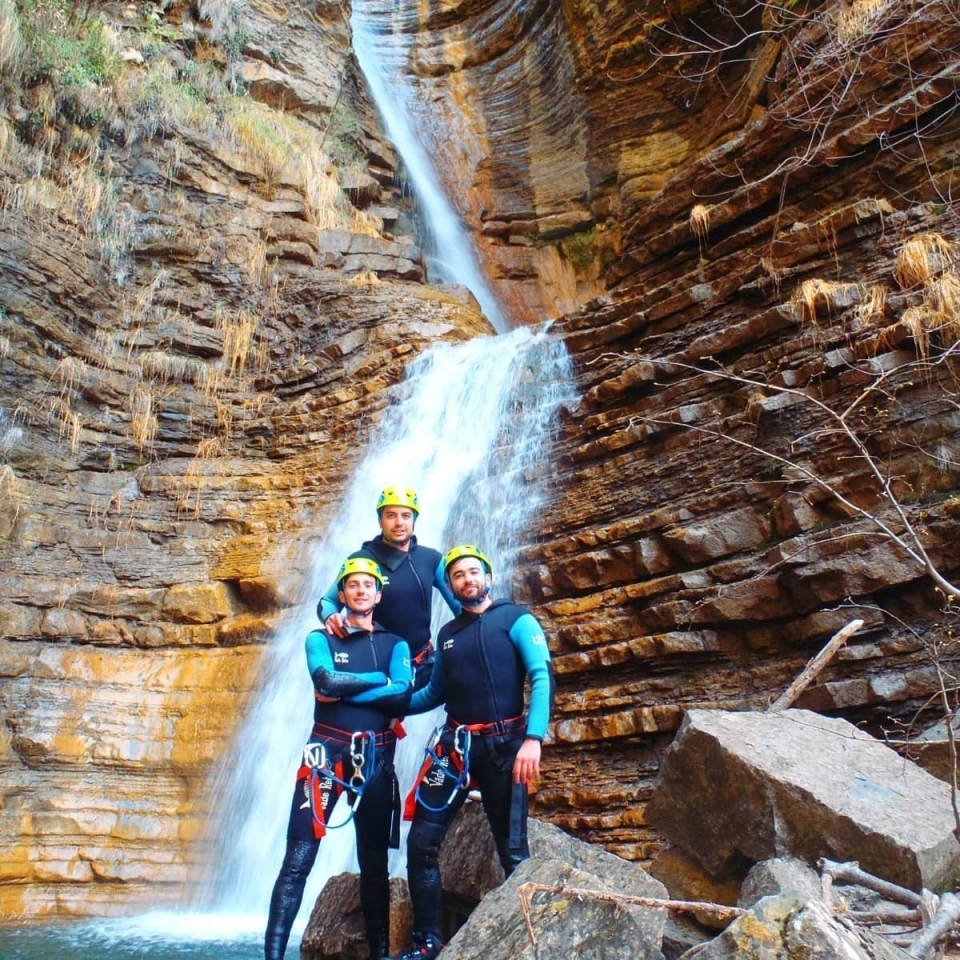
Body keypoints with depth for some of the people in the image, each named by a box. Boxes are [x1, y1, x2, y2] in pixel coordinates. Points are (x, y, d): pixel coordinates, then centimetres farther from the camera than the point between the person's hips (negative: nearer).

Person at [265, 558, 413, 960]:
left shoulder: (395, 643, 11)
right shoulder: (320, 639, 8)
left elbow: (403, 691, -8)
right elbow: (327, 679, -13)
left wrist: (342, 692, -10)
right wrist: (380, 678, -4)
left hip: (376, 755, 2)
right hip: (326, 750, -1)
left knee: (375, 860, 9)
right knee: (298, 858, -7)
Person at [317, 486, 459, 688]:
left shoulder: (431, 559, 4)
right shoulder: (361, 561, -6)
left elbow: (460, 603, 8)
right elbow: (328, 600, 0)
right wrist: (331, 616, -23)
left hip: (424, 665, 3)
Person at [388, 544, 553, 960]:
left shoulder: (516, 619, 0)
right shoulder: (447, 634, 16)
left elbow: (542, 678, -10)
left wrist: (533, 738, -22)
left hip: (503, 744, -5)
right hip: (454, 744, 5)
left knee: (512, 849, 0)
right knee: (421, 842, 0)